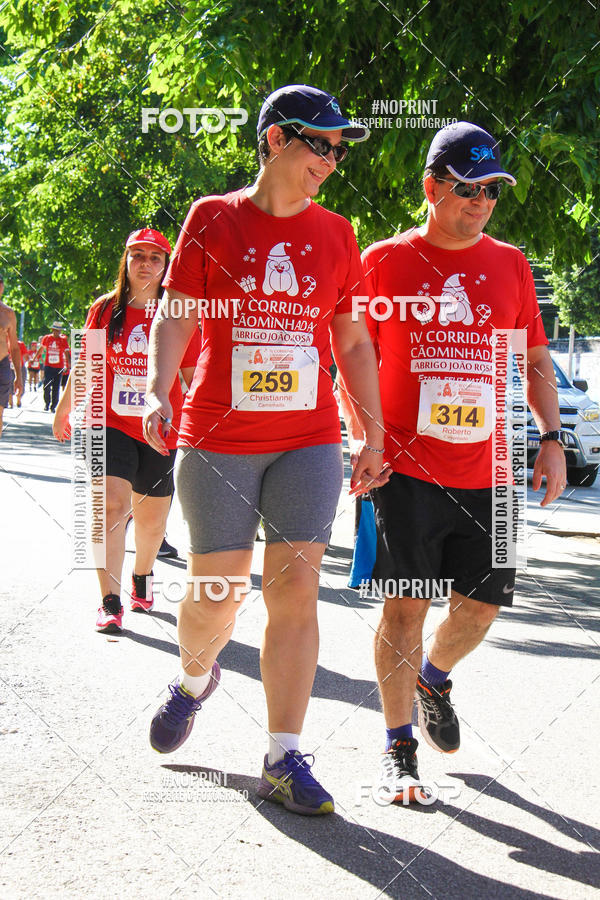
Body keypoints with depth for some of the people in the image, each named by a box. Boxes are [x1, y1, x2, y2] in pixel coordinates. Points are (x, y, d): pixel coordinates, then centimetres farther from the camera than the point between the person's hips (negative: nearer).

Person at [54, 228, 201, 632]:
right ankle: (110, 603, -13)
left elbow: (194, 375, 5)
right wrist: (63, 410, 21)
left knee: (152, 518, 11)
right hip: (111, 422, -1)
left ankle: (143, 574, 42)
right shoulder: (104, 309, 4)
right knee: (112, 505, -16)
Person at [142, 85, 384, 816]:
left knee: (295, 591, -6)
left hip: (309, 441, 2)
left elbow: (354, 343, 15)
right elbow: (173, 316, -2)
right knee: (217, 590, 3)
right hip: (218, 440, -2)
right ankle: (194, 679, 37)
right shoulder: (212, 219, 2)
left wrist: (373, 435, 12)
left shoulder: (336, 235, 10)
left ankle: (284, 759, -1)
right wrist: (156, 393, -19)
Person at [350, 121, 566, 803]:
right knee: (405, 605, -4)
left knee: (481, 604, 7)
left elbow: (535, 362, 17)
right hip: (405, 467, -3)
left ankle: (434, 676, 39)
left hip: (486, 472, 4)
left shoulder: (510, 265, 10)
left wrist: (550, 439, 6)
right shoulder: (384, 261, 1)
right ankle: (398, 747, 8)